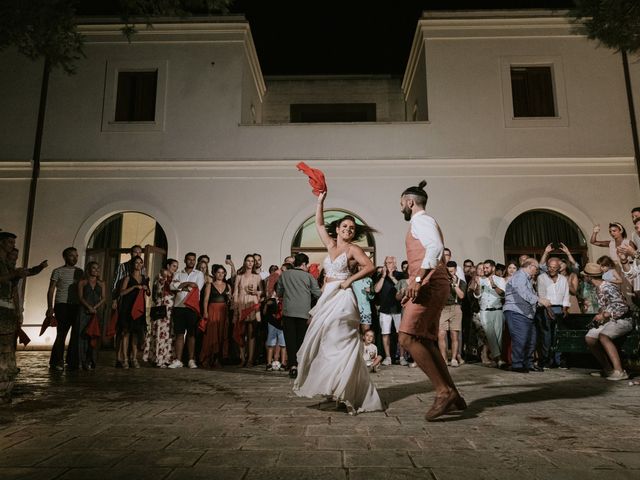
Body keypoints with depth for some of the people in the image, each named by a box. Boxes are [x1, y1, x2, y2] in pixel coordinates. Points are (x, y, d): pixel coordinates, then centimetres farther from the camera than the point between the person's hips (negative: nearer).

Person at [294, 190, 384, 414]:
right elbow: (319, 224, 19)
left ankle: (347, 395, -5)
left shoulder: (353, 249, -2)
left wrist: (350, 280, -11)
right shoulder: (331, 245, 14)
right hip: (327, 299, 7)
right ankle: (330, 388, 17)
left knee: (340, 344, -9)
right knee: (320, 343, 7)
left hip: (341, 300, -7)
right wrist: (320, 201, 14)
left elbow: (370, 267, -13)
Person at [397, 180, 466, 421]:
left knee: (407, 338, -16)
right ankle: (453, 396, 13)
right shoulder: (423, 222, 27)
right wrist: (412, 287, 31)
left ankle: (443, 392, -13)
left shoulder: (421, 220, -4)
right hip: (429, 286, 11)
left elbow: (435, 247, -23)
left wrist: (418, 279, -32)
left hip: (428, 285, -11)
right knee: (425, 342, 10)